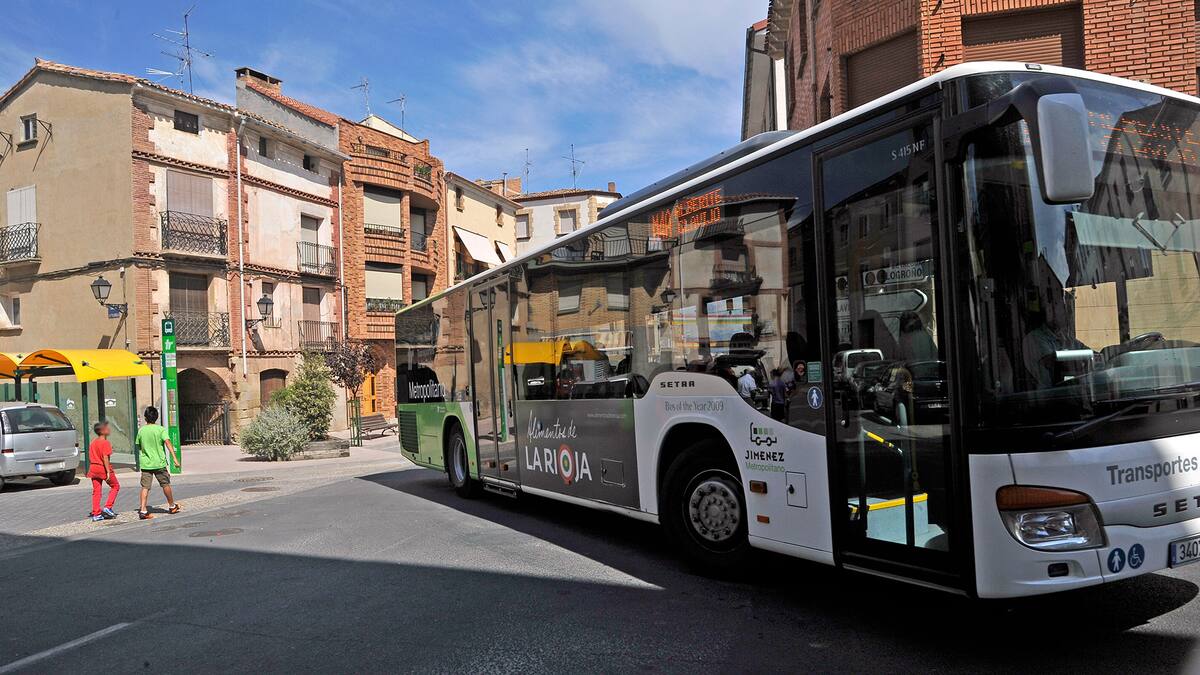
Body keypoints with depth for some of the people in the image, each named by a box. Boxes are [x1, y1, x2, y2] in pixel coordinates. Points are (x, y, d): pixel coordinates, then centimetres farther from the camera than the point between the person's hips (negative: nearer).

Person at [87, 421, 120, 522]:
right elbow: (105, 458, -20)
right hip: (103, 469, -7)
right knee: (115, 486, 11)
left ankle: (96, 514, 10)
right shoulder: (105, 443, -14)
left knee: (96, 491, 9)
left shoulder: (93, 442, 11)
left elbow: (90, 457, 15)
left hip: (93, 468, 7)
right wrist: (108, 472, -20)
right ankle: (108, 507, 1)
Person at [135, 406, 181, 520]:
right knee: (166, 484, 13)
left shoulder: (141, 431, 3)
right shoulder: (161, 429, -6)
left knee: (145, 487, 1)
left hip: (145, 463, 2)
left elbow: (138, 446, 14)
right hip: (159, 463, -2)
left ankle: (142, 510, -10)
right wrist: (174, 457, -23)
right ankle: (172, 506, 26)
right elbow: (167, 442, -18)